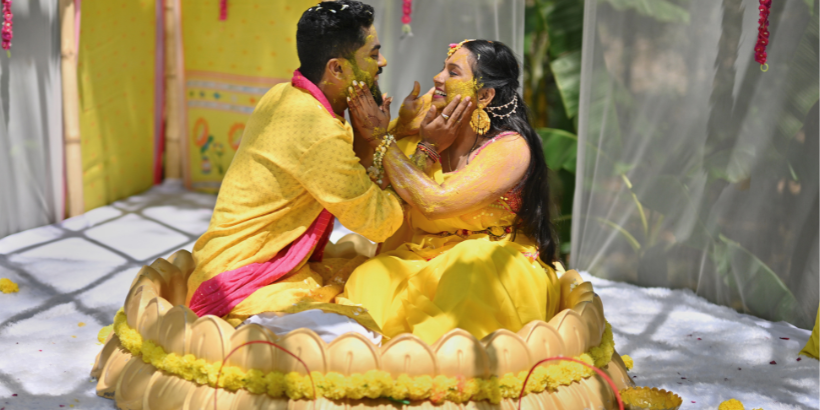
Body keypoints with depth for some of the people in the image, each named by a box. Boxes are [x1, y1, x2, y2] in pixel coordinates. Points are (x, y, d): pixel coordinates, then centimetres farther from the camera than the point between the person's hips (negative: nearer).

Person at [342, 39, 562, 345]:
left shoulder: (511, 149, -14)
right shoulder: (430, 121, 1)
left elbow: (436, 203, -26)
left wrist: (380, 136, -18)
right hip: (425, 260, 4)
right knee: (370, 279, -25)